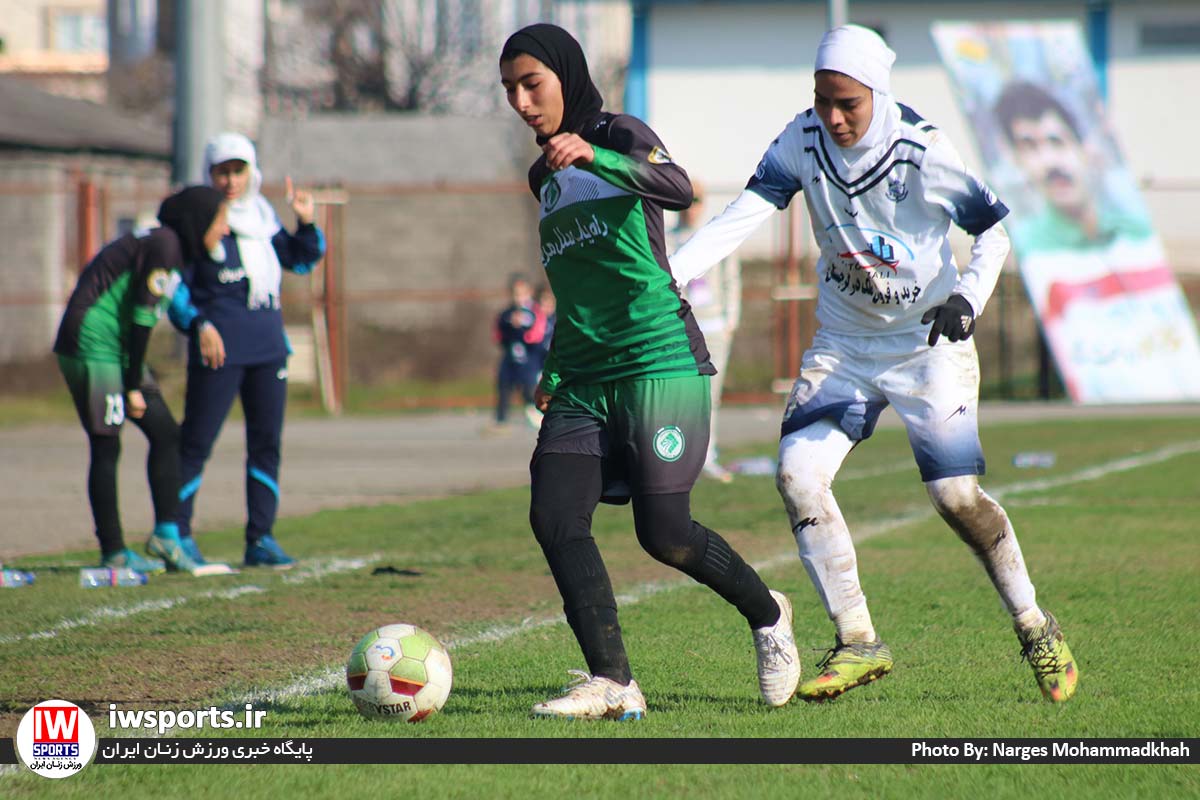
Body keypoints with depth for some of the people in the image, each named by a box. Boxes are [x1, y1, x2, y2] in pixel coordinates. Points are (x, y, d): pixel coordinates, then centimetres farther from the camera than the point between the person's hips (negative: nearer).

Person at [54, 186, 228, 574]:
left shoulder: (173, 246, 12)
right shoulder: (164, 245, -17)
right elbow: (142, 316, -19)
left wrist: (202, 326, 11)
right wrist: (133, 387, -14)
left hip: (117, 349, 10)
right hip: (93, 348, -10)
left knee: (165, 432, 8)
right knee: (106, 447, -5)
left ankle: (166, 533, 11)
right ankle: (113, 552, -1)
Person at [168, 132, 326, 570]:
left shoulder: (261, 215, 11)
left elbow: (299, 259, 22)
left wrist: (306, 223, 5)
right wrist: (197, 326, -20)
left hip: (268, 346, 6)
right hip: (218, 350, -6)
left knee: (266, 442, 7)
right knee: (196, 441, -6)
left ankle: (261, 538, 13)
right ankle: (176, 534, 1)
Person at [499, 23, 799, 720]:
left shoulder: (620, 135, -2)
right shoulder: (545, 178, 21)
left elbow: (677, 189, -25)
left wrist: (593, 156, -39)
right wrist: (554, 371, 25)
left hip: (659, 361, -7)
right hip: (583, 379, 7)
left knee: (665, 533, -11)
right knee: (554, 518, -13)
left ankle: (767, 614, 17)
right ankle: (613, 683, -15)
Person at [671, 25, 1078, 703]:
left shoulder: (923, 150, -19)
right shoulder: (804, 139, -10)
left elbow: (993, 231, -10)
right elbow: (744, 215, -16)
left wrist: (968, 299, -27)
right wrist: (664, 276, -29)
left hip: (929, 342, -4)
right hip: (844, 342, 4)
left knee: (956, 494, -10)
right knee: (798, 474, -12)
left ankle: (1035, 627, 13)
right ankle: (859, 644, -3)